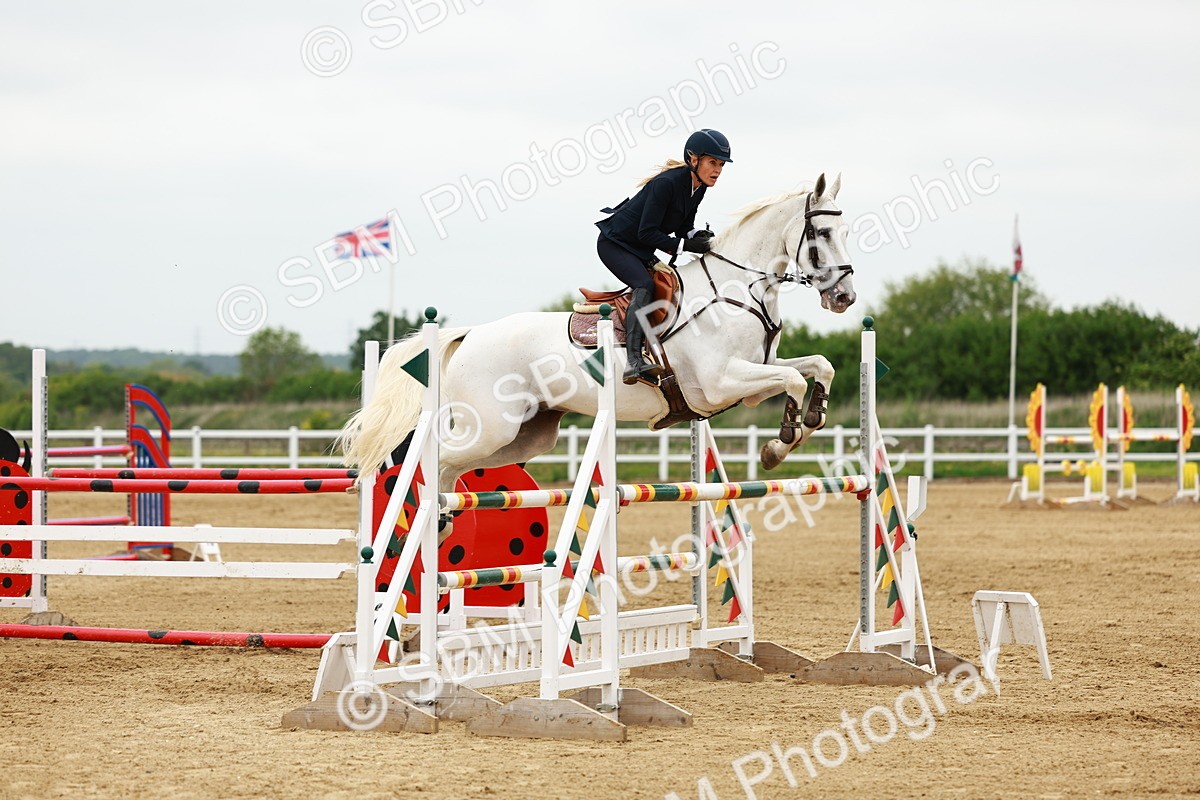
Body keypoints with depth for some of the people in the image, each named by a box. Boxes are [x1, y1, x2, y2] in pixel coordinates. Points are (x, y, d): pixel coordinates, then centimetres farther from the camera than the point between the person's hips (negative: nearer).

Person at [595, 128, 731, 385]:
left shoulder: (698, 188, 1)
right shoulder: (667, 183, -26)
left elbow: (683, 227, 10)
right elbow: (646, 233, -27)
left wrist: (699, 236, -12)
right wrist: (685, 245, -31)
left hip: (641, 251, 10)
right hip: (614, 243, -10)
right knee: (645, 285, -31)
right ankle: (634, 362, -44)